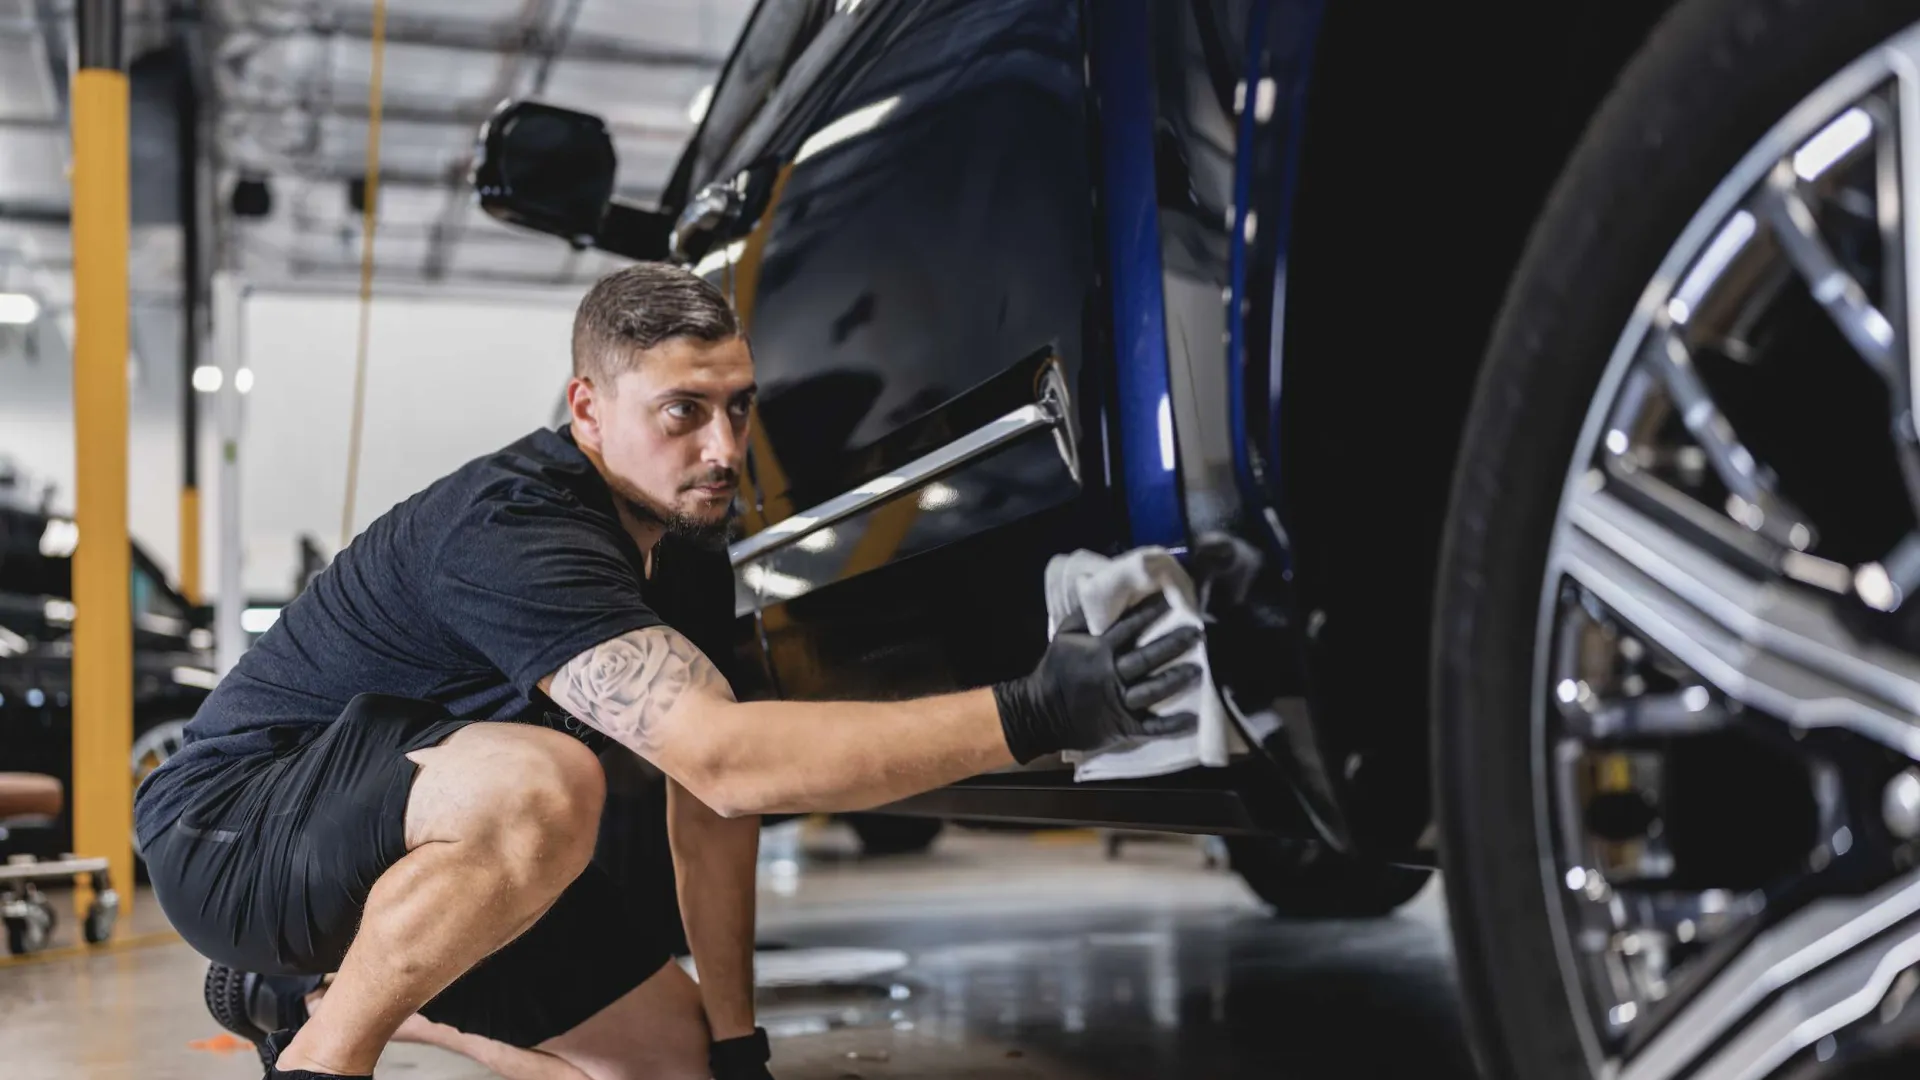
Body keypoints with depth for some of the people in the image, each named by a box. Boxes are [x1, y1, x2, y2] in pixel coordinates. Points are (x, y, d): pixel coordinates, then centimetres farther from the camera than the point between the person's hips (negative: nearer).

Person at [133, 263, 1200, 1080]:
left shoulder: (688, 546, -4)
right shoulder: (511, 532, -32)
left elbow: (711, 803, 1)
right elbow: (724, 759, -44)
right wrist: (1031, 714, -48)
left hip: (420, 827, 8)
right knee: (545, 784, -37)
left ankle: (340, 980, 19)